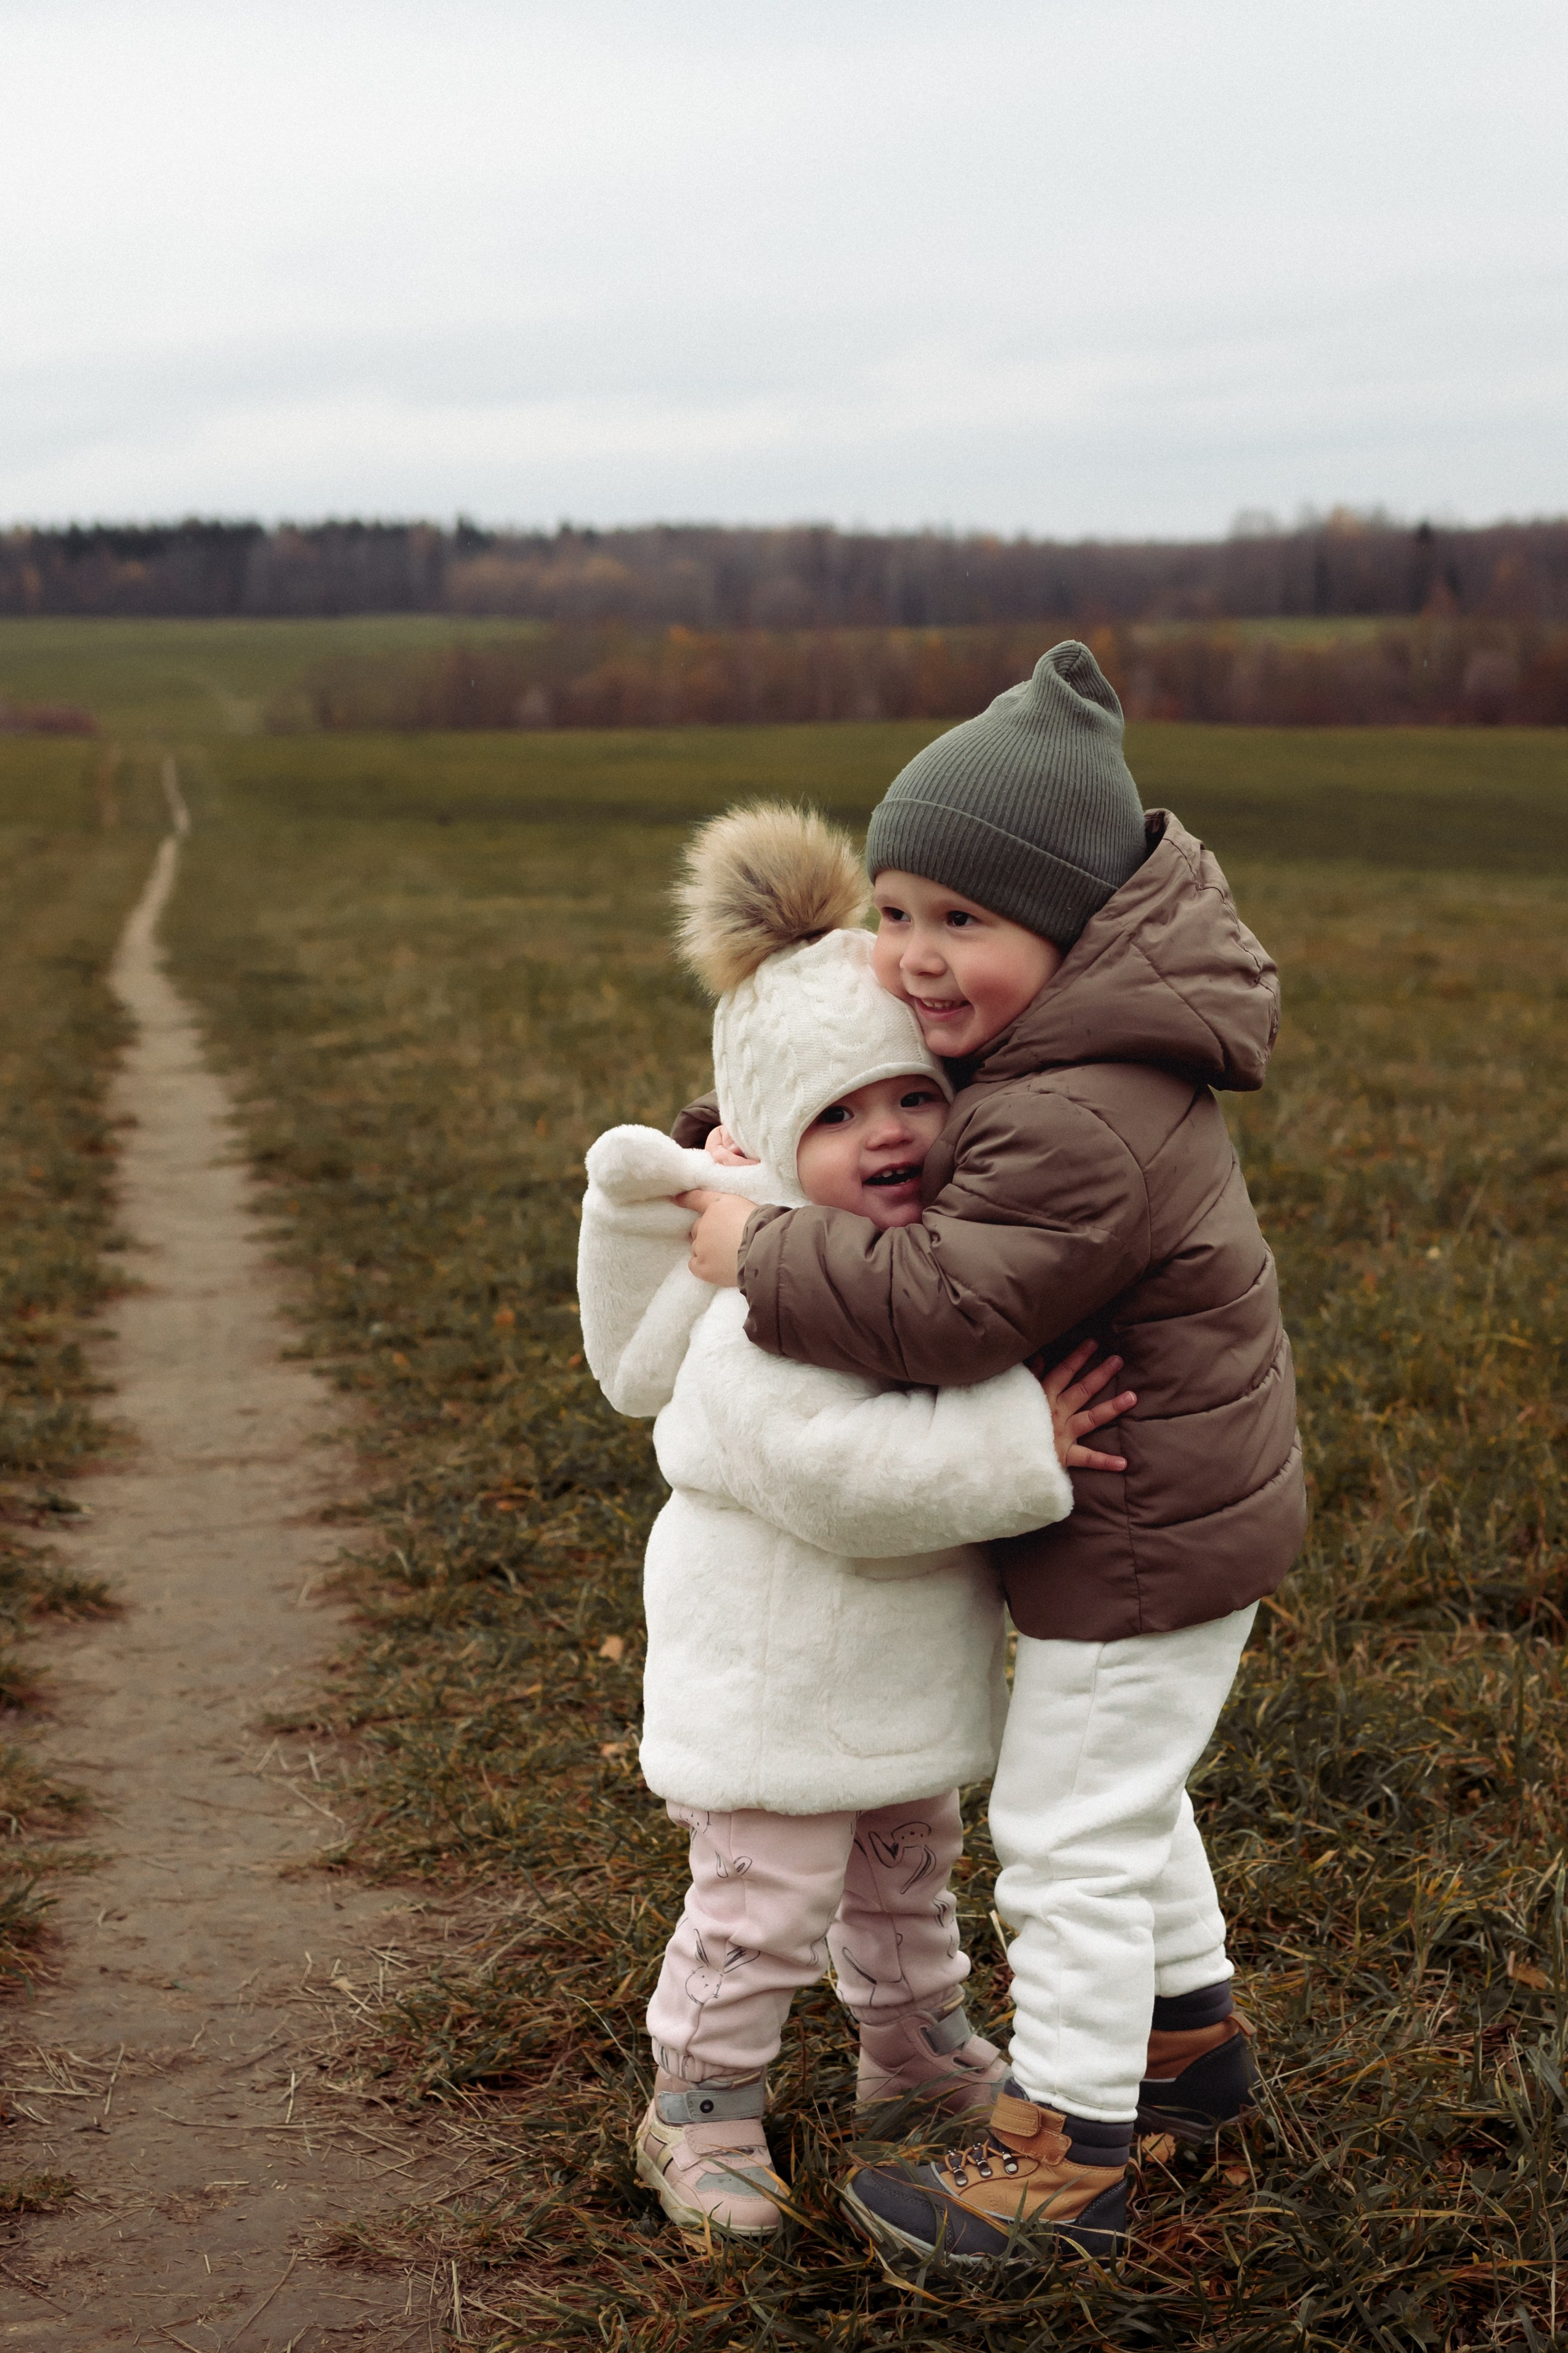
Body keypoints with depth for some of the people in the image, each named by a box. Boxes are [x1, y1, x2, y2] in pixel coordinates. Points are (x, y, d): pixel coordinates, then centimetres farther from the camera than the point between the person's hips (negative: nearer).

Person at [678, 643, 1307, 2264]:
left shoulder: (1078, 1130, -32)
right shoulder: (1040, 1040, 1)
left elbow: (940, 1307, -34)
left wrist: (756, 1253, -22)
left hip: (1147, 1539, -10)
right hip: (1175, 1510, 10)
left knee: (1071, 1830, 3)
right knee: (1119, 1799, 26)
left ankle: (1068, 2155, 17)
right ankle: (1190, 2037, 45)